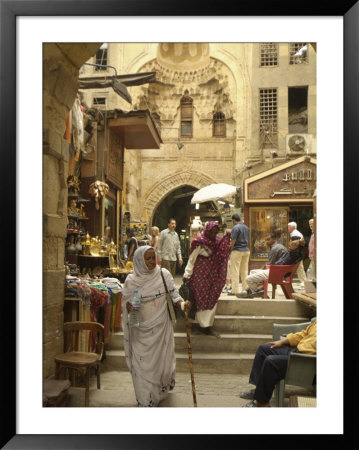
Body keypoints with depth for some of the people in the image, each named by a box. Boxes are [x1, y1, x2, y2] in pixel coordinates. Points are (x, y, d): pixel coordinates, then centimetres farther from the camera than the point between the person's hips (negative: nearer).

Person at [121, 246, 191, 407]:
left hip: (161, 328, 0)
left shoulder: (163, 274, -4)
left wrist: (182, 304, -23)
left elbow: (174, 296, -2)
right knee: (142, 365, 2)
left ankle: (160, 393, 39)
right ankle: (145, 401, 19)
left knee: (162, 362, 10)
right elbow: (125, 303, 3)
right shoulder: (131, 280, -4)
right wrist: (128, 306, -20)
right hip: (141, 330, 0)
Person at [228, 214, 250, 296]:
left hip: (237, 251, -7)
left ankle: (235, 290, -3)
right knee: (244, 271, 10)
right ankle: (245, 289, 12)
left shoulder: (235, 228, -11)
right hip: (246, 250, 7)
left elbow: (233, 241, -14)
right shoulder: (246, 227, 13)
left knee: (235, 271, -3)